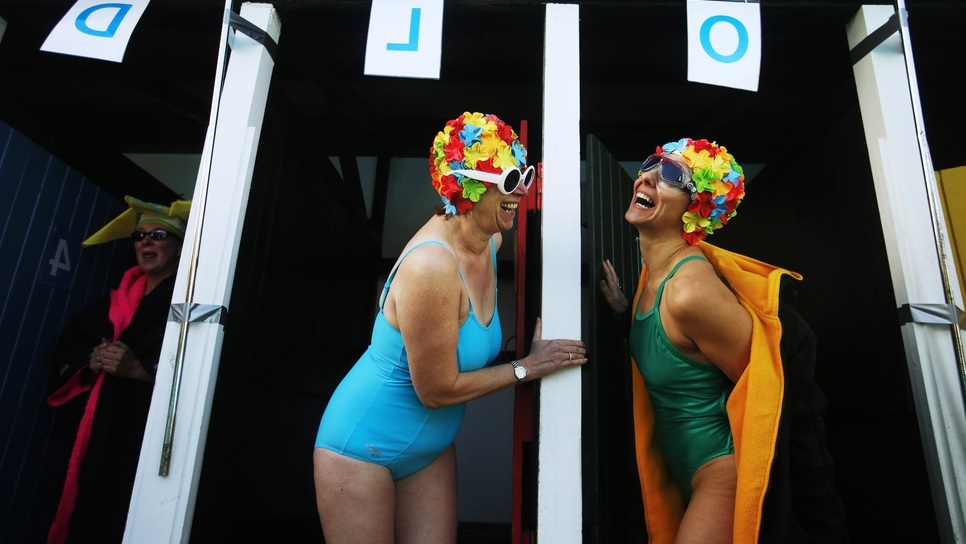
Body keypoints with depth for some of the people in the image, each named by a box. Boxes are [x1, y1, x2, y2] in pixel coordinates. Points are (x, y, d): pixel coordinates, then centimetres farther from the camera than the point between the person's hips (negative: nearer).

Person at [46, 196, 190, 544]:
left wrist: (142, 370, -21)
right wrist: (91, 359, 0)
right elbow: (68, 346, 20)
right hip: (103, 426, 6)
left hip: (151, 432, -6)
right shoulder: (120, 298, 18)